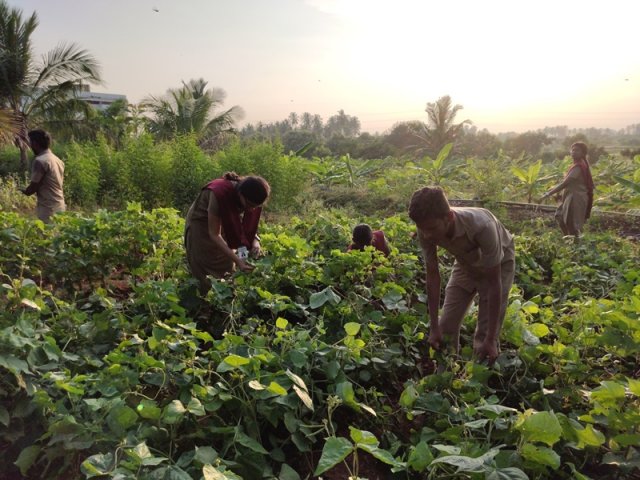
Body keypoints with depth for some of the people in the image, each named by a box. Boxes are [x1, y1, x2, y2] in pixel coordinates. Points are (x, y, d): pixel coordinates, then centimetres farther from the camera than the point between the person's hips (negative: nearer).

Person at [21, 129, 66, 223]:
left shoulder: (40, 161, -14)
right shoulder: (57, 160, 13)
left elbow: (33, 188, -12)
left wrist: (24, 190, 9)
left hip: (48, 209, -9)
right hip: (60, 207, 9)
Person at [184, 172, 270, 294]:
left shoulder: (253, 199, -23)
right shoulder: (220, 193, -38)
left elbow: (250, 226, -8)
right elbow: (214, 234, -33)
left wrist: (255, 242, -29)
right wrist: (237, 260, -40)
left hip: (226, 225, 5)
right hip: (201, 225, -5)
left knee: (228, 272, 6)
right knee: (205, 275, -2)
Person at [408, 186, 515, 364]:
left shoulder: (481, 226, -43)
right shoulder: (427, 230, -30)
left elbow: (494, 284, -34)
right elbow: (432, 276, -17)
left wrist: (491, 339, -32)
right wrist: (434, 327, -17)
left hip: (498, 263, -4)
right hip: (466, 262, 4)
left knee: (485, 333, -10)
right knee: (446, 325, 3)